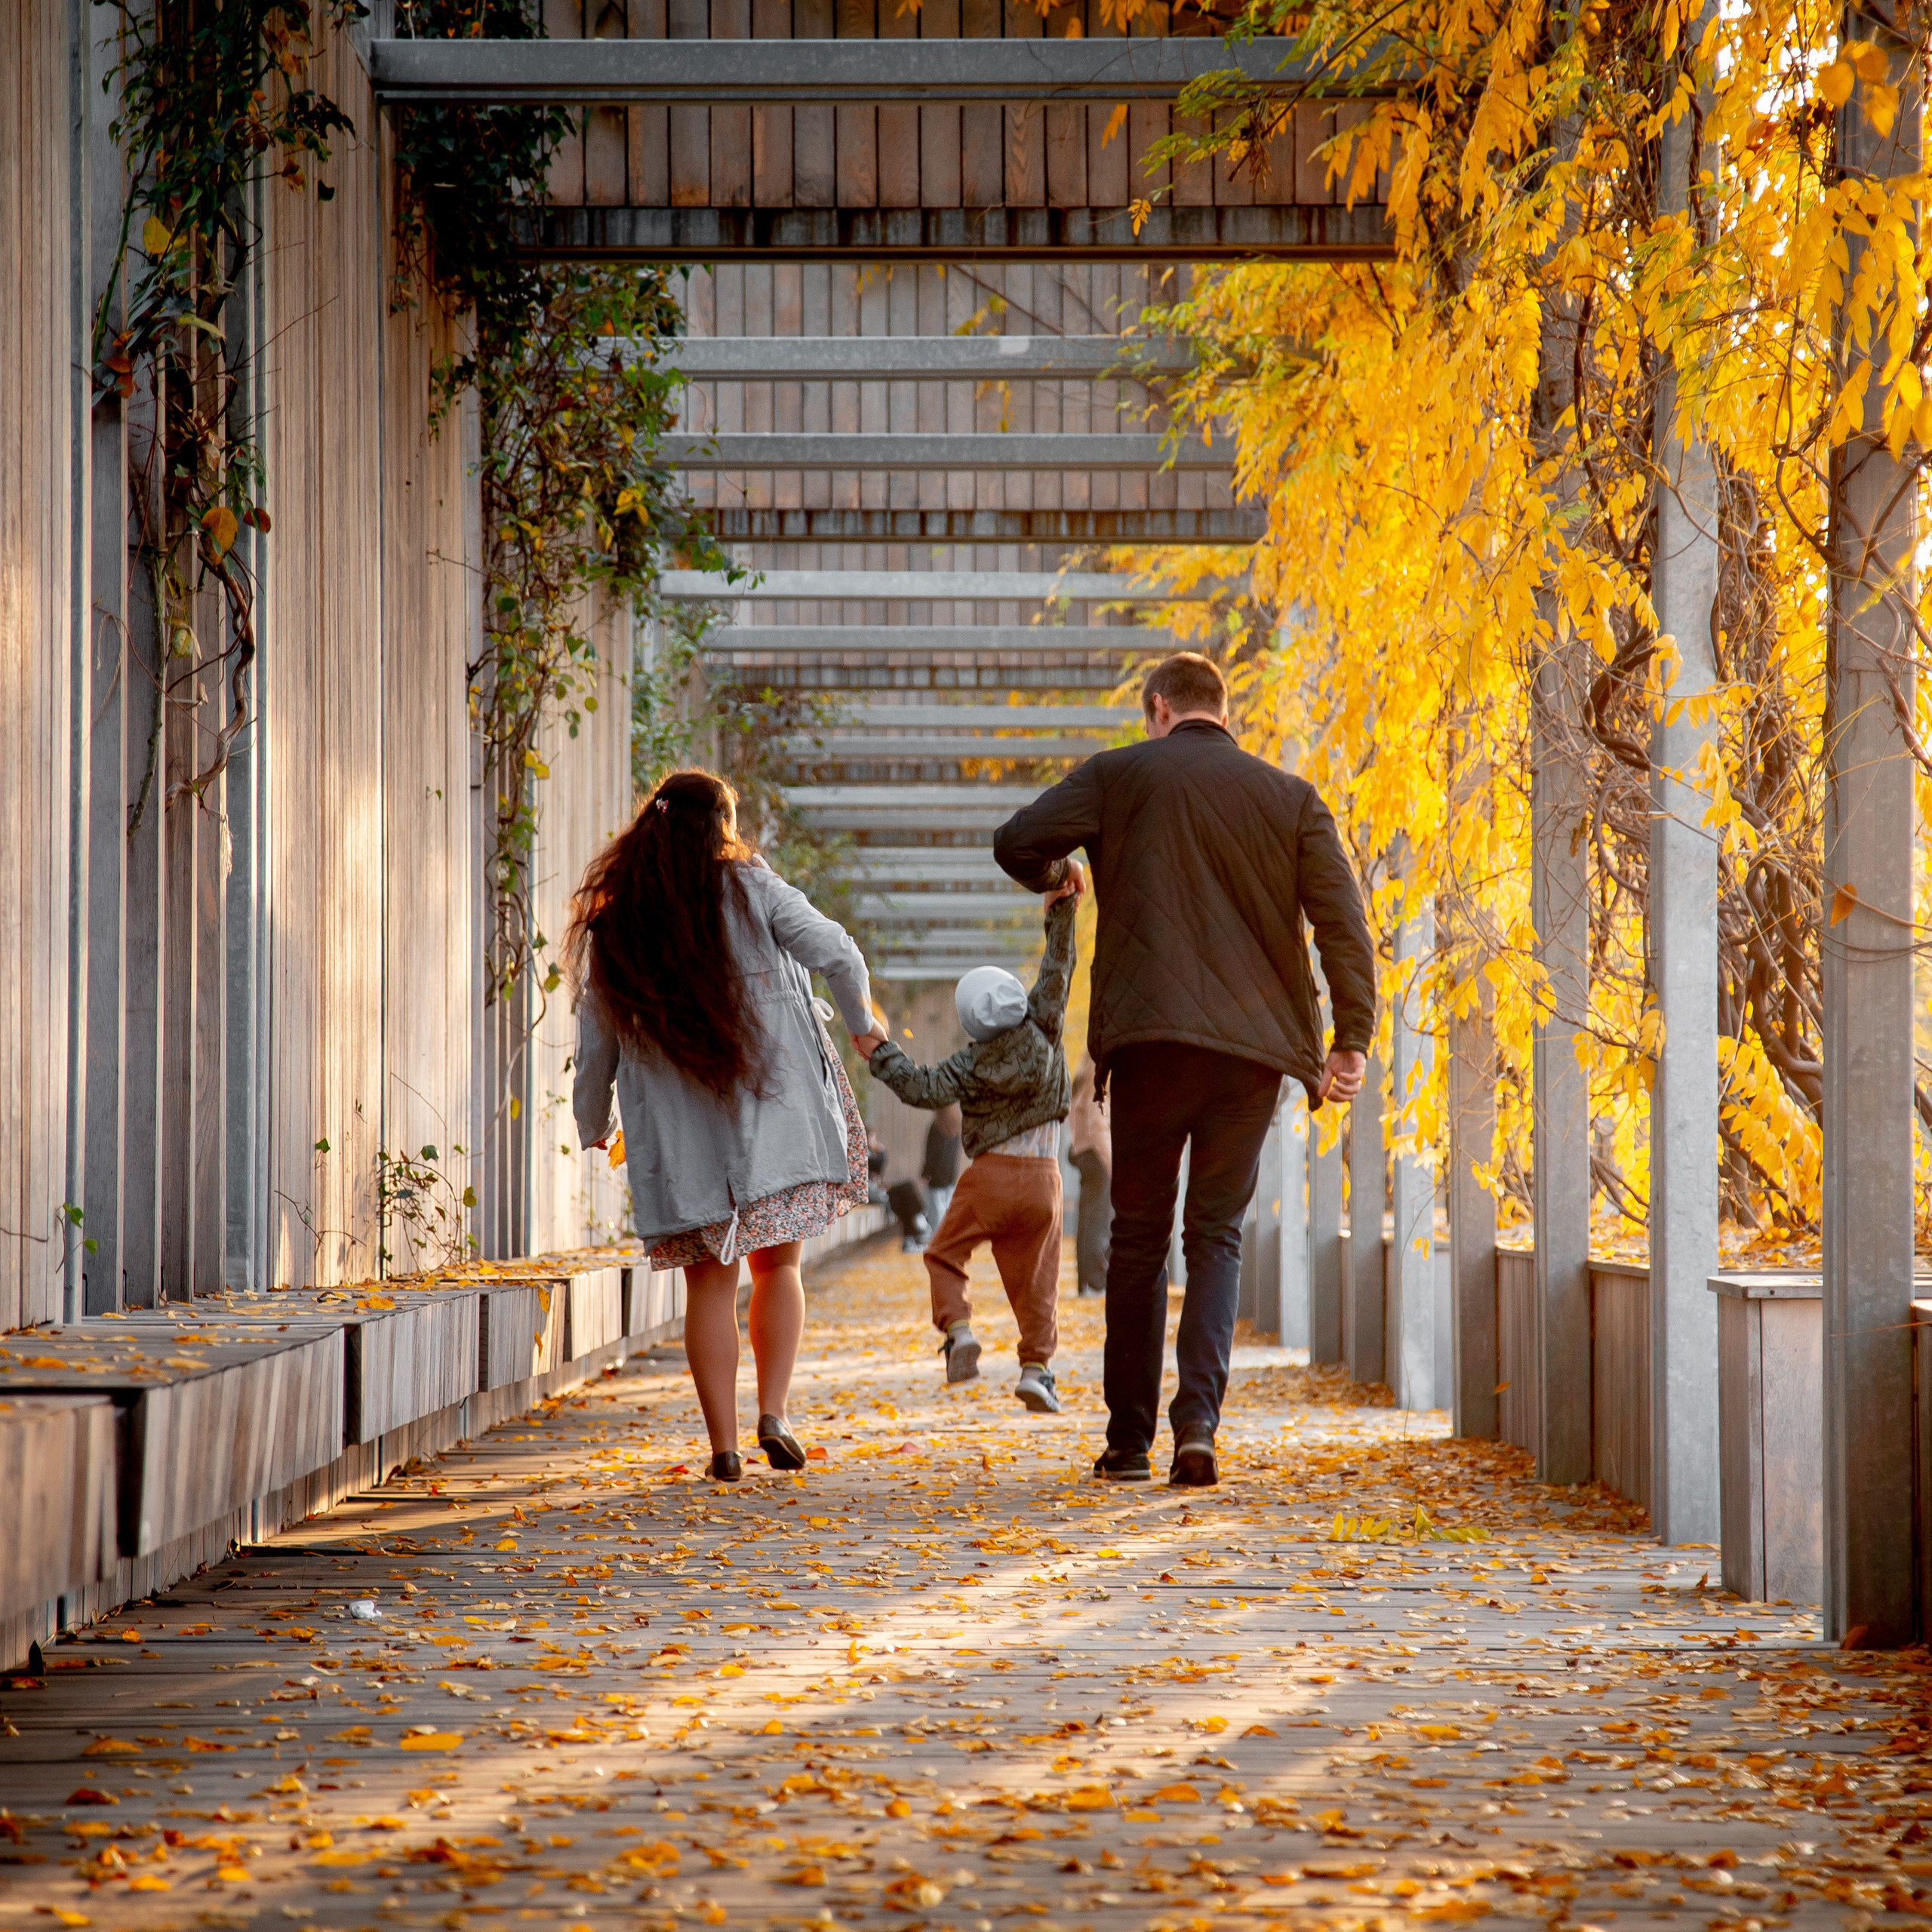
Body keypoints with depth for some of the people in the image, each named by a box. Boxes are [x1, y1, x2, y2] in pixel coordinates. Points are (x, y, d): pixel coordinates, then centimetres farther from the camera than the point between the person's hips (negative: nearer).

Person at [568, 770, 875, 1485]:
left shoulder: (616, 923, 4)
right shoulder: (748, 887, -2)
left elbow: (597, 1037, 7)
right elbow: (834, 953, -8)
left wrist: (592, 1124, 21)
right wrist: (862, 1019, 12)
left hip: (678, 1129, 1)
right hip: (772, 1106, -1)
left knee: (710, 1283, 6)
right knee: (777, 1266, 11)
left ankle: (724, 1445, 1)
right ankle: (773, 1414, -4)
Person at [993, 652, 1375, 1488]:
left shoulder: (1120, 775, 4)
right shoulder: (1291, 798, 10)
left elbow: (1017, 841, -2)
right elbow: (1341, 920, 1)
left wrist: (1050, 876, 21)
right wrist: (1352, 1038, 1)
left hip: (1152, 1039, -2)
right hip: (1256, 1044, 2)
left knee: (1139, 1238, 9)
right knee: (1217, 1236, 10)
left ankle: (1128, 1440, 10)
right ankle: (1198, 1423, -7)